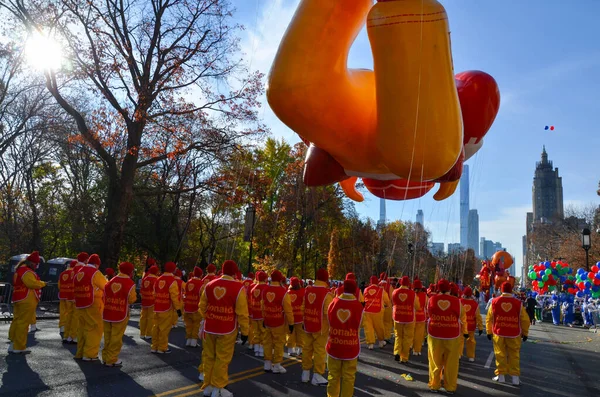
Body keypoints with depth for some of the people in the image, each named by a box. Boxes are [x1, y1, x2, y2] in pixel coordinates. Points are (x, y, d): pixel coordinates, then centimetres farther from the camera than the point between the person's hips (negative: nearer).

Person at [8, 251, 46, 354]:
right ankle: (19, 348, -1)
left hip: (18, 299, 11)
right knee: (23, 323, -5)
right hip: (27, 301, -11)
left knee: (17, 321, 15)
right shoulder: (26, 271, -15)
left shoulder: (20, 269, 19)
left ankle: (13, 344, 22)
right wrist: (43, 283, -9)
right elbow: (32, 283, -24)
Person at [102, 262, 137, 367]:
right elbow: (132, 299, -13)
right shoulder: (129, 283, -11)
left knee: (107, 336, 16)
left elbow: (104, 296, 10)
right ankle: (111, 360, 6)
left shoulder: (110, 281, 7)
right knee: (116, 337, 2)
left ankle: (106, 357, 24)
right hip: (121, 315, -6)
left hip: (107, 313, 6)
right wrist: (135, 295, 7)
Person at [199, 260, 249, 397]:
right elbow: (242, 313, -13)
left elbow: (202, 307, 10)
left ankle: (208, 386, 27)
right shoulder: (238, 287, -14)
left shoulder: (209, 285, 0)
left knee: (209, 357, 16)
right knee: (222, 359, 6)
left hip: (210, 328, 5)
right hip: (227, 330, -4)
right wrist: (245, 331, -4)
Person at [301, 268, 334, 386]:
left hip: (308, 325, 6)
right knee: (319, 350, 4)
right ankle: (317, 376, 10)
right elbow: (328, 312, -19)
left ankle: (305, 373, 27)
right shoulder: (327, 293, -17)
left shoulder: (307, 290, 3)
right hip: (321, 327, -6)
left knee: (307, 348, 16)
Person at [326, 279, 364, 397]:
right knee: (348, 377, 8)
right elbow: (358, 326, 2)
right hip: (351, 347, -2)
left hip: (334, 346, 2)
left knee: (333, 375, 15)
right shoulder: (358, 305, -12)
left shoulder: (333, 302, -8)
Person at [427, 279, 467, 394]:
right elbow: (462, 319, 1)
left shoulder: (432, 299, -7)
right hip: (452, 336, -1)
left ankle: (434, 385, 21)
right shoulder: (456, 301, -10)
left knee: (435, 362, 13)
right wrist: (465, 332, 18)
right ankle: (450, 387, 18)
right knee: (451, 363, 11)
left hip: (435, 335, 1)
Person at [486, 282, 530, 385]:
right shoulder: (518, 303, -6)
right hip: (514, 334, 0)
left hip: (498, 333, 0)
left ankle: (500, 376, 14)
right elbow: (525, 319, 0)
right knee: (514, 355, 9)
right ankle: (515, 378, 11)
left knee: (500, 354, 9)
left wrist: (489, 332, 14)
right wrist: (525, 333, 13)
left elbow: (489, 318, 3)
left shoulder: (495, 302, -3)